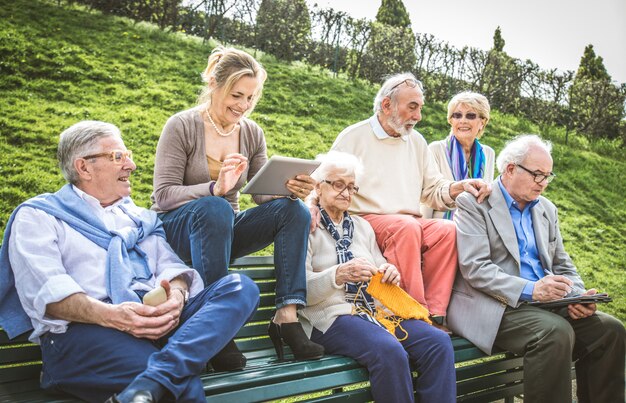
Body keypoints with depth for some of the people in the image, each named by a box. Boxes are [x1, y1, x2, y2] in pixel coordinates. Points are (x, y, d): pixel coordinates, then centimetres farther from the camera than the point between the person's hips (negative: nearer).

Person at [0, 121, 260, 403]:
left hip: (156, 319, 7)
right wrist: (109, 315, -23)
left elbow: (169, 264, 16)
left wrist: (176, 294, -10)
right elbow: (45, 289, -4)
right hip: (85, 328, -7)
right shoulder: (36, 216, 13)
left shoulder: (137, 215, 30)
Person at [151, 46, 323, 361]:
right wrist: (214, 188, -34)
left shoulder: (252, 133, 7)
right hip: (175, 228, -5)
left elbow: (263, 193, 2)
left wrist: (290, 189, -21)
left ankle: (286, 316, -25)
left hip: (223, 229, 5)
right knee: (215, 208, -39)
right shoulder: (182, 126, -8)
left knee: (294, 210, -19)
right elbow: (164, 194, -16)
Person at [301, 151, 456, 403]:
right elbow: (300, 289, -9)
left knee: (439, 342, -20)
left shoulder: (361, 226, 21)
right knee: (389, 350, -34)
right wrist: (338, 275, -27)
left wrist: (389, 273, -4)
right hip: (330, 315, -6)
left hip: (374, 309, 6)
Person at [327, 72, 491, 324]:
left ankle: (434, 315, -23)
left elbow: (434, 191, 16)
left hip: (411, 223, 5)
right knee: (407, 226, -35)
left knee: (448, 230, -25)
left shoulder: (417, 142, 19)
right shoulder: (353, 137, 4)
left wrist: (459, 188, -4)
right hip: (366, 220, -5)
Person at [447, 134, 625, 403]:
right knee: (556, 333, -30)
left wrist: (577, 297, -3)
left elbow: (563, 266, 19)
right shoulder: (473, 204, -4)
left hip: (543, 303, 7)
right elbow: (475, 269, -15)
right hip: (493, 307, -7)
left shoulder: (547, 209, 18)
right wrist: (529, 289, -25)